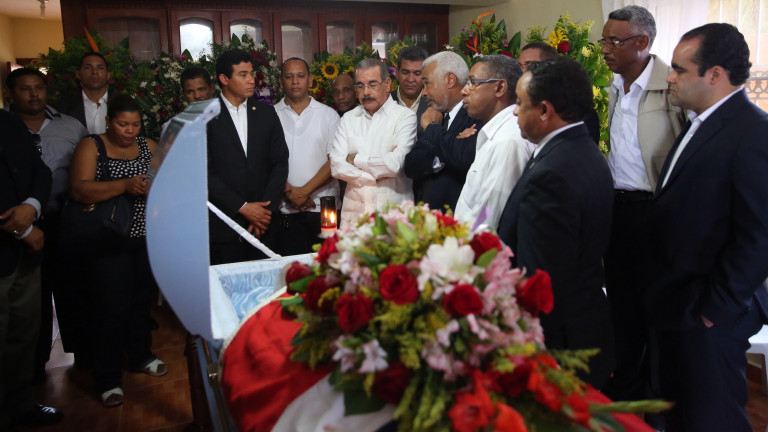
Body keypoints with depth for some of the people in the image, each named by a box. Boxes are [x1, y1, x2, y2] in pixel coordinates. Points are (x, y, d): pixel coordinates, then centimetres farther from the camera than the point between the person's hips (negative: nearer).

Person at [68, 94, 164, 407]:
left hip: (146, 238, 5)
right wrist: (125, 185, -27)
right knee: (111, 307, -3)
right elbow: (79, 190, -16)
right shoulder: (90, 146, -3)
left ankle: (140, 356, 34)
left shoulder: (149, 147, 10)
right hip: (108, 242, -4)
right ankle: (107, 379, 11)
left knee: (141, 299, 14)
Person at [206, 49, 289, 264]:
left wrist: (267, 209, -4)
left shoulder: (266, 114, 12)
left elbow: (280, 162, 7)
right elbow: (204, 172, -6)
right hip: (223, 227, -3)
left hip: (264, 223, 3)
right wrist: (242, 207, -10)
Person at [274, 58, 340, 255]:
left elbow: (335, 160, 0)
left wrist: (304, 191, -9)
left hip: (322, 208, 0)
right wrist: (289, 191, -9)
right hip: (284, 210, 0)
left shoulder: (329, 115, 9)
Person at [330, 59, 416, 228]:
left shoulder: (405, 117, -1)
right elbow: (336, 167, 1)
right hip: (353, 213, 3)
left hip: (393, 213, -3)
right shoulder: (348, 119, 12)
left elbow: (396, 163, -15)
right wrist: (377, 174, -7)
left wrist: (355, 159, -3)